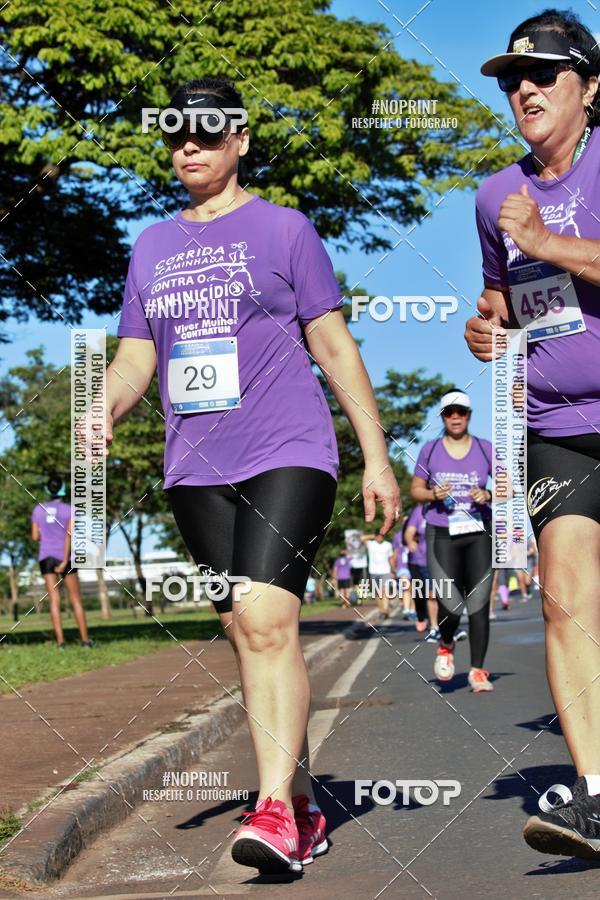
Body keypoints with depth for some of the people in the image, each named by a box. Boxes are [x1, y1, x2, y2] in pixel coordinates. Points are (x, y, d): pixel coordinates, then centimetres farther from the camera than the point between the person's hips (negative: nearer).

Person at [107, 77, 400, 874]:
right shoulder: (152, 246, 16)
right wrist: (103, 411, -7)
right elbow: (135, 358, 16)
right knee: (245, 632, 5)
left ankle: (276, 808, -19)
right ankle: (304, 810, 13)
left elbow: (333, 344, 3)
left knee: (266, 619, -20)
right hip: (196, 470, 5)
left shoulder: (283, 229, 4)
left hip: (287, 455, -5)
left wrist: (376, 455, 0)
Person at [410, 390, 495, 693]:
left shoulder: (486, 449, 6)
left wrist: (488, 495, -11)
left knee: (479, 604, -4)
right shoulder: (430, 450, 6)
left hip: (479, 534, 1)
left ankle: (477, 671, 6)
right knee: (450, 607, -11)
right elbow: (415, 490, 12)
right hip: (442, 535, -1)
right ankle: (445, 646, 22)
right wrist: (433, 494, -9)